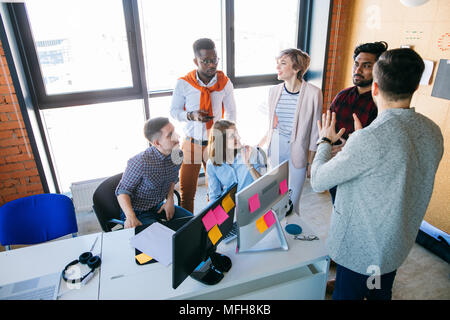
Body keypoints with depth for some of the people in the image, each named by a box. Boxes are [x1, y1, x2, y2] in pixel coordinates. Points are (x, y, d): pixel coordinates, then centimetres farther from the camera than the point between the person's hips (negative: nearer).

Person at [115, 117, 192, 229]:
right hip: (138, 212, -6)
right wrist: (130, 216, -33)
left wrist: (170, 199, -5)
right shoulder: (140, 162, -31)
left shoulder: (178, 155, -11)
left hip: (159, 206, 6)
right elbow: (122, 190, -19)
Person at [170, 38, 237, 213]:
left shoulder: (224, 82, -5)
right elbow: (174, 111, 1)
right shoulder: (183, 83, -9)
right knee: (186, 191, 8)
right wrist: (191, 115, -21)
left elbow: (231, 112, 4)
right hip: (191, 143, -1)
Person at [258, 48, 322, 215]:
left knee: (292, 202, 2)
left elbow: (315, 131, -5)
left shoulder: (313, 93, -11)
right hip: (276, 150, 4)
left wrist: (310, 162, -3)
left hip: (298, 153, -4)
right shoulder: (274, 91, 2)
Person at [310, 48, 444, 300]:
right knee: (382, 294, 28)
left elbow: (318, 181, -21)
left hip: (361, 248, -7)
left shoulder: (371, 139, -33)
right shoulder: (433, 131, -7)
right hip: (399, 244, 7)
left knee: (346, 295, 16)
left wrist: (326, 141, -4)